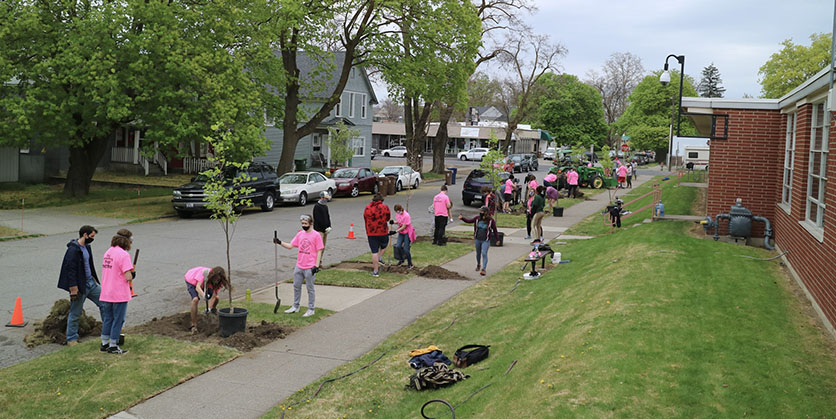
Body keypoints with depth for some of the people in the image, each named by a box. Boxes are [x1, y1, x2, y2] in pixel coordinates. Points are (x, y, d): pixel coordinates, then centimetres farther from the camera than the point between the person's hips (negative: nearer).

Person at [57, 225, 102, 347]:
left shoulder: (87, 247, 11)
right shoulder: (73, 250, -19)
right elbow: (71, 271, -21)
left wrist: (94, 280, 23)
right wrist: (73, 290, -22)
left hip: (90, 283, 9)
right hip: (80, 286, -9)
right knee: (75, 313, 2)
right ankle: (71, 339, 14)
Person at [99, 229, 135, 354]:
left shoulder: (107, 252, 10)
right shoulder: (124, 254, -17)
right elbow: (128, 277, -21)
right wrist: (133, 274, 0)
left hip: (106, 294, 7)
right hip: (119, 294, -7)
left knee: (107, 319, 17)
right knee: (118, 320, 4)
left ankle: (104, 344, 24)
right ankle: (113, 346, 10)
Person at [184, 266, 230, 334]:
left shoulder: (218, 282, -26)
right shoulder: (204, 273, -42)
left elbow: (213, 296, -25)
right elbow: (198, 287, -48)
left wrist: (211, 308, -37)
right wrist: (203, 295, -65)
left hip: (204, 283, 5)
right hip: (191, 280, -5)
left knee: (216, 298, -5)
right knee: (195, 299, -27)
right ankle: (194, 325, -19)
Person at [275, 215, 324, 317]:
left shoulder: (316, 235, -9)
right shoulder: (300, 234, 8)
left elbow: (319, 251, -9)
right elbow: (290, 246, 9)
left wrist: (316, 266, -13)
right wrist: (280, 242, -6)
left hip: (310, 268, -6)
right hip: (299, 266, 6)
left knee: (310, 289, 3)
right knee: (296, 286, 14)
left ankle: (311, 310, 13)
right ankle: (295, 307, 29)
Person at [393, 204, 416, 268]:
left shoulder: (406, 216, -24)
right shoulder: (398, 214, -2)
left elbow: (404, 227, -21)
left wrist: (395, 231, -23)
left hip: (407, 233, -6)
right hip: (401, 232, 6)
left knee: (406, 249, -6)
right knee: (398, 246, -9)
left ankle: (410, 264, 11)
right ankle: (402, 259, 16)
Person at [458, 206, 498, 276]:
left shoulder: (490, 220, -9)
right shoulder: (477, 219, 0)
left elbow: (495, 230, -1)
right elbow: (469, 221, 10)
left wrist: (497, 239, 4)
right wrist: (462, 218, -5)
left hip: (486, 241, -4)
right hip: (477, 239, 4)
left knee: (484, 253, -15)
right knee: (478, 253, 17)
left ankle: (484, 269, -15)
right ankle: (478, 265, 41)